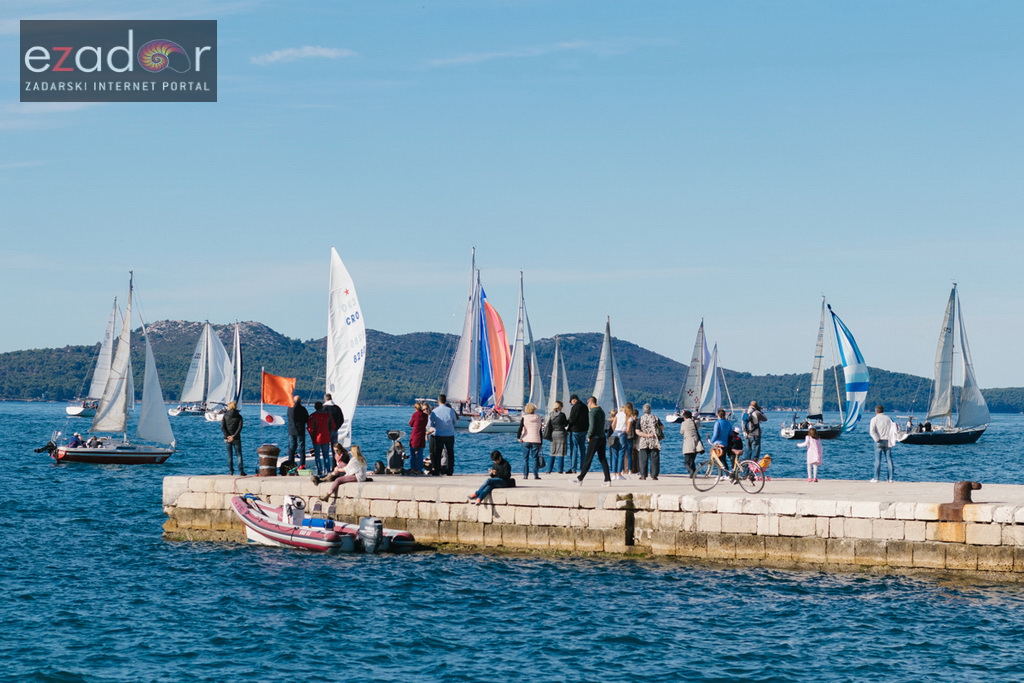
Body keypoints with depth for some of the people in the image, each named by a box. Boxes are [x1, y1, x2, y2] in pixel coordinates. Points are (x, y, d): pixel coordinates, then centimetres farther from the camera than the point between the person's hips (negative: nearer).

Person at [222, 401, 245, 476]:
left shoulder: (225, 416, 0)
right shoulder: (239, 416, -1)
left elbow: (222, 427, -8)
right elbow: (240, 427, -10)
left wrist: (227, 436, -11)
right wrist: (234, 436, -13)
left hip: (227, 438, 0)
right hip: (236, 438, 0)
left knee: (229, 455, 6)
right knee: (239, 454, 5)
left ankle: (230, 471, 4)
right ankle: (241, 471, -1)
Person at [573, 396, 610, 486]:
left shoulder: (592, 412, -12)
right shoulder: (601, 411, 14)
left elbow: (592, 425, -20)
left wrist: (589, 436, -7)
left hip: (595, 438, -8)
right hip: (602, 437, 8)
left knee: (588, 459, -2)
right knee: (603, 459, 9)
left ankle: (580, 479, 3)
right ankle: (608, 480, 4)